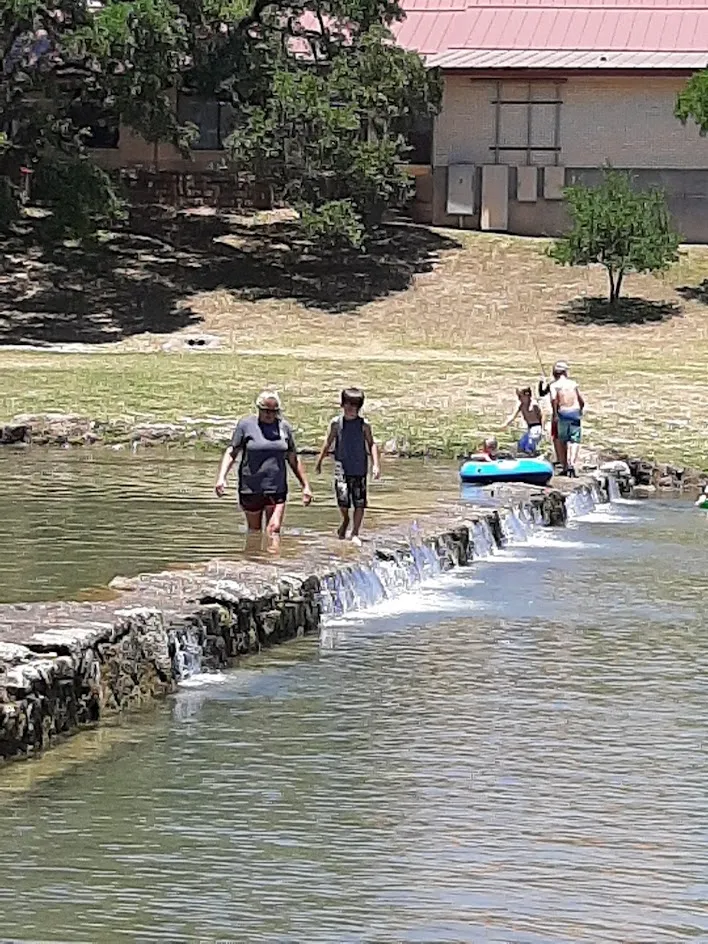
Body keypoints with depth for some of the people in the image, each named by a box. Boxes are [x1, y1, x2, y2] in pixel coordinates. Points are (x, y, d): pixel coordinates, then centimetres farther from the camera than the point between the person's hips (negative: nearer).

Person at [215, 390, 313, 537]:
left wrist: (305, 486, 16)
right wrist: (221, 478, -16)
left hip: (277, 490, 1)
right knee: (254, 531, 10)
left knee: (274, 528, -14)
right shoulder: (246, 425, -1)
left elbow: (293, 460, 16)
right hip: (251, 489, -1)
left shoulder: (284, 427, 7)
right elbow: (231, 453, -2)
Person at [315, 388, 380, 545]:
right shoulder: (336, 423, 1)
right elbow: (328, 443, 12)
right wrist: (319, 461, 18)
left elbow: (371, 444, 1)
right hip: (342, 467, 0)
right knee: (343, 497, -14)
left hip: (359, 467, 0)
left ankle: (355, 533, 12)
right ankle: (345, 520, 18)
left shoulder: (364, 424, -1)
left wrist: (376, 464, -9)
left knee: (360, 503, -1)